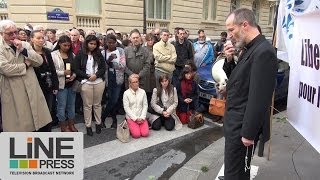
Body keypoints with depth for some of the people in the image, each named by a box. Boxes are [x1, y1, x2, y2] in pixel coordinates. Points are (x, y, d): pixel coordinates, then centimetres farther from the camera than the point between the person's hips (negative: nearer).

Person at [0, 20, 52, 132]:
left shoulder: (25, 45, 11)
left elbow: (39, 61, 1)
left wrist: (23, 50, -10)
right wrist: (26, 65, -5)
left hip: (32, 90, 4)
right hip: (13, 94, -3)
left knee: (44, 122, 7)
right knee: (18, 126, 7)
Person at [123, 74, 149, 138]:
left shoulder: (142, 92, 3)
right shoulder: (126, 93, -5)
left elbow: (145, 105, 2)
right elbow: (126, 108, -8)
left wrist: (142, 117, -9)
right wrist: (135, 118, -13)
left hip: (141, 117, 3)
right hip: (131, 117, -2)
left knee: (145, 133, -14)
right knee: (136, 134, -17)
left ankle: (140, 125, 16)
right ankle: (130, 128, 13)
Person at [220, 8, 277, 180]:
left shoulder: (264, 51, -21)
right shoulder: (249, 49, 10)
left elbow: (259, 98, -24)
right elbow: (236, 77, 17)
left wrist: (249, 133, -21)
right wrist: (229, 59, -1)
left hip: (243, 124, -9)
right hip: (235, 119, 9)